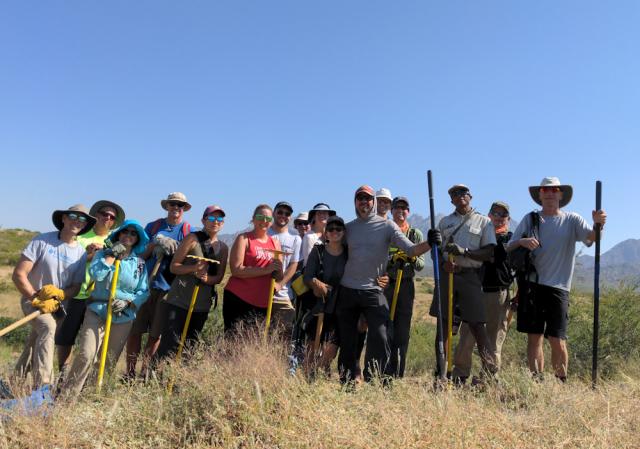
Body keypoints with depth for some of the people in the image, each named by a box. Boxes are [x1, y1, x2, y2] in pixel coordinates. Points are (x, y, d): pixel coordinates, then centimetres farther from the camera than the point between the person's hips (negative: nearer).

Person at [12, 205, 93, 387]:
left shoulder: (81, 253, -3)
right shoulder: (42, 241, -12)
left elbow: (76, 287, -1)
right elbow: (18, 275, -13)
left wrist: (58, 295, -21)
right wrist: (37, 299, -18)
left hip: (59, 304, 4)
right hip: (32, 299, -4)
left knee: (38, 338, 10)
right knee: (48, 327, -29)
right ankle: (42, 385, -30)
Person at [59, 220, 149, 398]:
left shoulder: (140, 263, 7)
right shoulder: (104, 253, 4)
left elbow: (144, 292, 3)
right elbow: (95, 274, -16)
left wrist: (127, 302, -12)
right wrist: (112, 255, -13)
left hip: (124, 317, 3)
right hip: (97, 311, -2)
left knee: (110, 362, 9)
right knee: (86, 355, -16)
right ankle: (66, 395, -5)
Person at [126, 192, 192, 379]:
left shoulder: (188, 230, 5)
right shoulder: (152, 226, 10)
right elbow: (141, 255, 8)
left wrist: (171, 248, -14)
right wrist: (154, 244, -10)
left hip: (168, 288, -1)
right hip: (145, 285, 1)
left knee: (156, 333, 5)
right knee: (135, 330, 1)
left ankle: (145, 372, 18)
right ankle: (130, 372, 13)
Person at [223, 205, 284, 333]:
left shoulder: (275, 243, 15)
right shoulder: (243, 239, 1)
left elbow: (280, 277, 15)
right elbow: (236, 270, -13)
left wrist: (278, 268, -7)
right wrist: (266, 270, -17)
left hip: (263, 302, 5)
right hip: (238, 298, -5)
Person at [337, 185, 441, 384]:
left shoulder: (387, 226, 1)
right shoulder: (348, 227, 9)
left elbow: (411, 250, -9)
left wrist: (429, 244, -26)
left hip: (373, 291, -2)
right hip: (347, 291, 2)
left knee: (379, 338, -11)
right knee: (347, 342, 8)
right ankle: (346, 382, 21)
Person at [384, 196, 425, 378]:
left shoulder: (416, 234, 8)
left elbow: (421, 264, 1)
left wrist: (412, 259, -19)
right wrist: (392, 259, -18)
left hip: (406, 285, 1)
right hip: (385, 284, -1)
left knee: (403, 331, 2)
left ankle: (399, 375, 11)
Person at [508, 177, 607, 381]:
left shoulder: (572, 220, 5)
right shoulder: (530, 219, 9)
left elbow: (591, 237, -13)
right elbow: (509, 248, 6)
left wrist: (598, 224, -35)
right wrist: (522, 242, -16)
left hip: (558, 287, -1)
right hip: (531, 285, 2)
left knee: (557, 340, -3)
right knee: (533, 337, 5)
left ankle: (561, 383, 14)